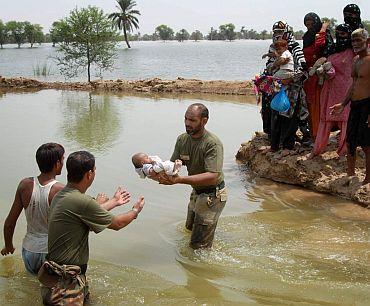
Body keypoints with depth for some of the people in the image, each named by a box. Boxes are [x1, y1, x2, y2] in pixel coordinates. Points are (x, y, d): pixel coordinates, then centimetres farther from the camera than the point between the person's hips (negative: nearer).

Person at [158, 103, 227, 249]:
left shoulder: (213, 144, -28)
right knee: (190, 227, 29)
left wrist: (179, 179, -45)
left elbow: (212, 177, -38)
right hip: (196, 192, 8)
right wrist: (162, 173, -29)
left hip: (212, 195, -8)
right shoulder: (182, 139, -5)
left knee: (199, 245, -2)